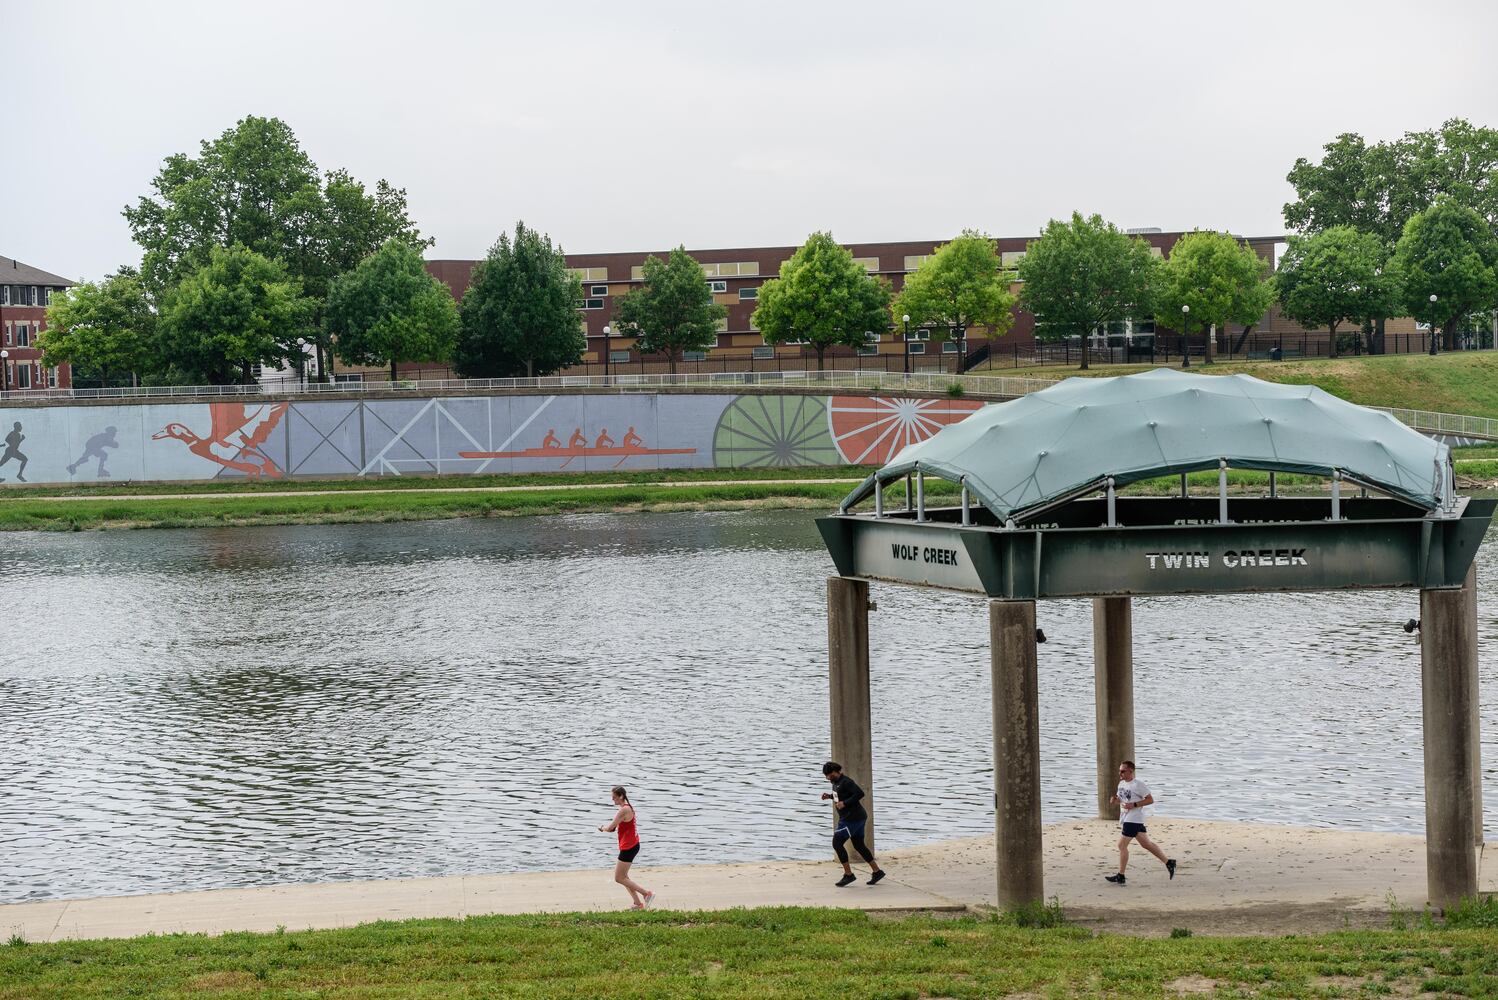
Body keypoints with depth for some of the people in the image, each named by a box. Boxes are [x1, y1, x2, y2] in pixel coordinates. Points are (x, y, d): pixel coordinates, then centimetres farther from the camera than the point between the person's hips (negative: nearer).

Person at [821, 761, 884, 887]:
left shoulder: (845, 782, -17)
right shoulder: (836, 782, 13)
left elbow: (859, 793, -25)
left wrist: (844, 803, -24)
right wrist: (830, 796, 14)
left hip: (852, 818, -11)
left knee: (837, 843, -7)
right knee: (859, 845, 15)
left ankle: (848, 874, -4)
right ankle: (877, 871, 20)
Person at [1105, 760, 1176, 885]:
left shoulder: (1138, 785, -15)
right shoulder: (1121, 783, 10)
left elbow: (1150, 800, -14)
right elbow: (1121, 799, 23)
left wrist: (1134, 805, -22)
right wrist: (1114, 799, 0)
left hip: (1134, 819, -9)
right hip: (1127, 818, 9)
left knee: (1122, 845, -9)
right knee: (1146, 844, 15)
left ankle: (1121, 877, -2)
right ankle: (1169, 862, 24)